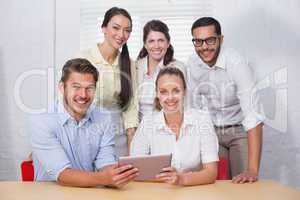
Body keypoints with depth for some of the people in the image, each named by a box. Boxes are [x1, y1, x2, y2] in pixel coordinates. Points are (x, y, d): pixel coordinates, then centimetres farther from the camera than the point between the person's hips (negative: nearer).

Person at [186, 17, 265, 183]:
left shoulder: (236, 63, -24)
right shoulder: (191, 64, -9)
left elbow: (253, 115, -31)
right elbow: (193, 106, 2)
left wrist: (253, 170, -38)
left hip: (240, 131, -3)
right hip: (211, 132, 3)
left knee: (244, 185, -7)